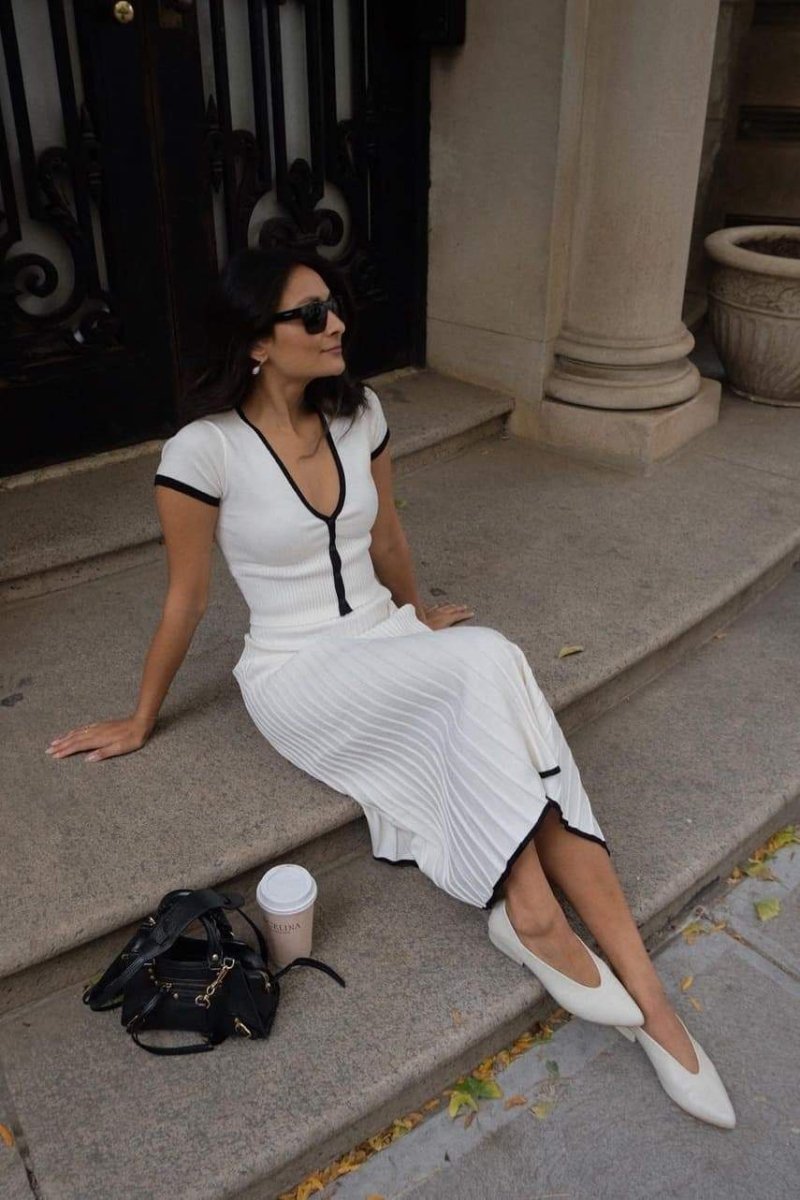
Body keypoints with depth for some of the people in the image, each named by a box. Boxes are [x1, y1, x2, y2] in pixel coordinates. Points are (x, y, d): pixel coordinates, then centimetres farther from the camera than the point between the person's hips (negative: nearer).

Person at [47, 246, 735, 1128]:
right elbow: (185, 600, -5)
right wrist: (141, 723, 4)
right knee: (490, 661, -31)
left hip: (388, 642, 5)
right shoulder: (203, 451, -15)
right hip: (297, 675, -5)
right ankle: (532, 912, -18)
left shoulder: (358, 414, 1)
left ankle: (645, 997, -15)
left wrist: (417, 614, 30)